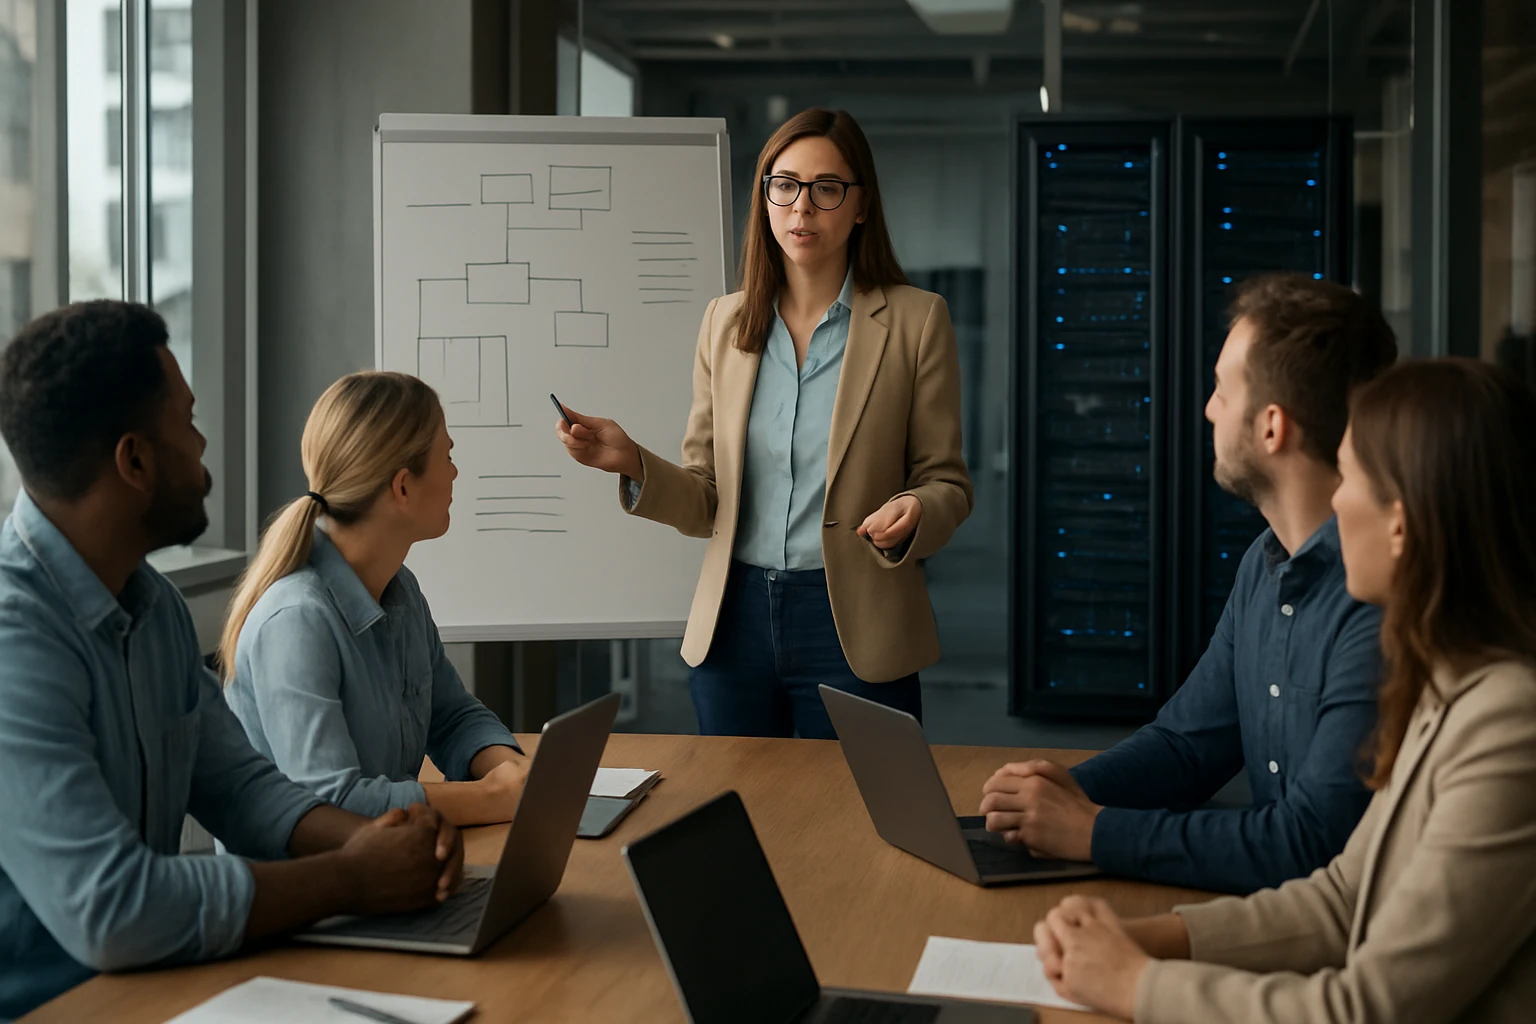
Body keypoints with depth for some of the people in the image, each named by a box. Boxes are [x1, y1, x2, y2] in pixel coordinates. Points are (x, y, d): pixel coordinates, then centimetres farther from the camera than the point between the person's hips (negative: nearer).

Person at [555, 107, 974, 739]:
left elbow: (947, 483, 1)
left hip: (853, 623, -3)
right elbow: (706, 503, 7)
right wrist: (631, 462, -11)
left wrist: (914, 513, -21)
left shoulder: (915, 320, -3)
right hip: (734, 620, 3)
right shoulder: (725, 321, 7)